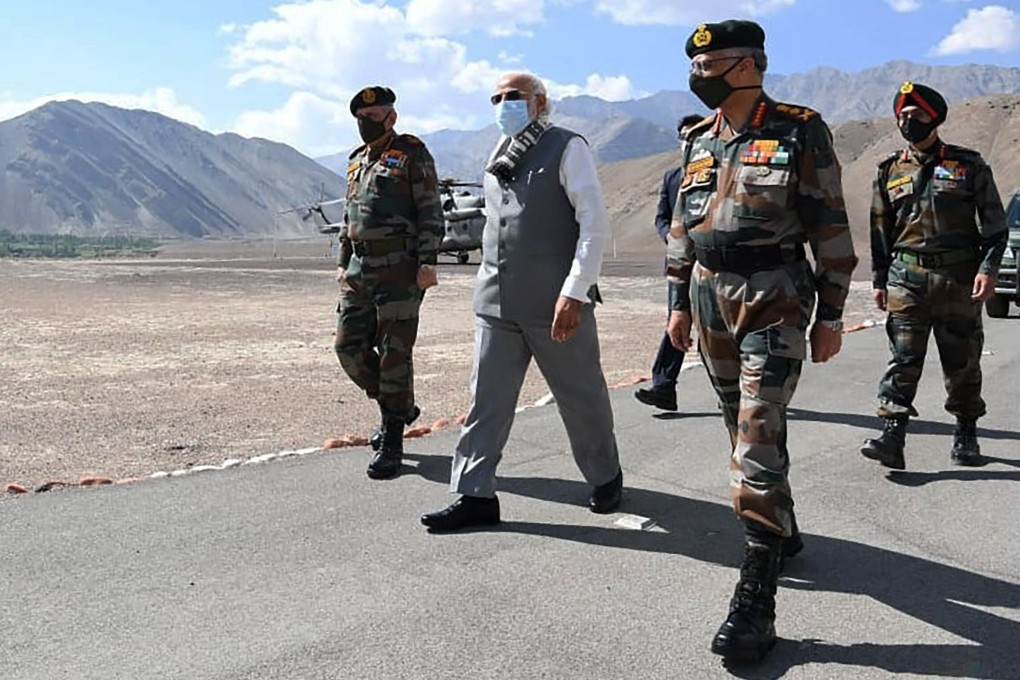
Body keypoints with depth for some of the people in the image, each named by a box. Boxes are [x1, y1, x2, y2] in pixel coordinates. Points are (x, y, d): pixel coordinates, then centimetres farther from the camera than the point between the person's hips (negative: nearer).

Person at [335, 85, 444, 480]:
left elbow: (430, 212, -8)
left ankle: (391, 444, 2)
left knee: (394, 352, -6)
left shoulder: (413, 154, -2)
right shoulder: (358, 162, 20)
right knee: (350, 347, 5)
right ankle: (400, 407, 26)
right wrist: (343, 262, 18)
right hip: (359, 270, 8)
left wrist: (427, 262, -16)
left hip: (398, 269, -8)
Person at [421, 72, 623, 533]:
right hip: (497, 301, 6)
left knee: (581, 397, 8)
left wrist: (574, 291, -18)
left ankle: (605, 478, 29)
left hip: (555, 302, -6)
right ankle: (475, 496, 11)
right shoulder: (499, 155, 16)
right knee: (486, 400, 4)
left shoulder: (567, 148, -3)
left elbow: (595, 223, -10)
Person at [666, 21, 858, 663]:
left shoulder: (801, 133, -6)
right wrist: (679, 301, 14)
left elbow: (831, 230, -5)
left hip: (773, 302, -6)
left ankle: (756, 599, -10)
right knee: (747, 425, 16)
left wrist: (831, 315, -7)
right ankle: (782, 530, 37)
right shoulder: (700, 141, 11)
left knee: (757, 440, -13)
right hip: (710, 297, 6)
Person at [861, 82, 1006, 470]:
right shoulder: (890, 172, 11)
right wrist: (878, 281, 8)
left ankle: (966, 436, 21)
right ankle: (892, 436, -11)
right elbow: (880, 232, 14)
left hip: (958, 278, -1)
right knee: (903, 359, -7)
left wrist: (988, 270, -7)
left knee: (962, 362, 7)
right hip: (906, 277, 1)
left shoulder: (968, 165, 6)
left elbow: (995, 224, 5)